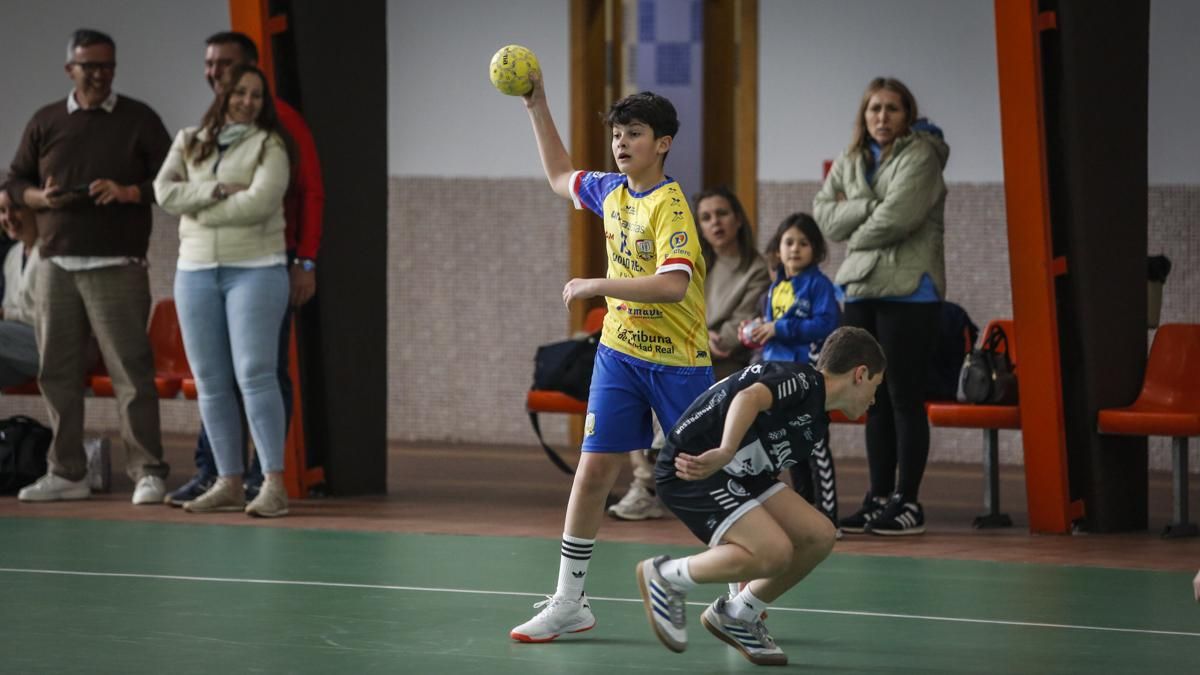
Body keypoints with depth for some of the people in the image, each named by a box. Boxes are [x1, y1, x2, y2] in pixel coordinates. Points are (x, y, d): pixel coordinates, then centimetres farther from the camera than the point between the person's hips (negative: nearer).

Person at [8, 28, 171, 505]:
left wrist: (128, 192, -15)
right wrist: (41, 198, -6)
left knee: (130, 370, -8)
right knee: (56, 371, 4)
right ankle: (66, 473, 11)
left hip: (117, 266, -3)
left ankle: (147, 472, -7)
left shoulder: (139, 121, 5)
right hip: (56, 264, 3)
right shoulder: (45, 123, 13)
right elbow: (16, 182, 15)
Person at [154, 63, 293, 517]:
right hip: (195, 271, 4)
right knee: (210, 382, 4)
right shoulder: (189, 143, 12)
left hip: (255, 270, -4)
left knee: (255, 375, -12)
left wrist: (198, 207, -6)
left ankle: (274, 484, -14)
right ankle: (229, 483, 9)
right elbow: (165, 192, -3)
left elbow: (259, 202, -14)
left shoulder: (269, 145, 0)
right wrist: (218, 191, -14)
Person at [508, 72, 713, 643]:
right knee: (593, 469, 0)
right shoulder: (611, 191, 5)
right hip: (620, 354, 6)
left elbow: (674, 284, -30)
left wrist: (597, 286, -28)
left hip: (678, 360, -6)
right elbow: (560, 176, 27)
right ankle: (569, 603, 5)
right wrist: (537, 108, 19)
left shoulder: (671, 206, -17)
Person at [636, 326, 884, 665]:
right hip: (695, 469, -10)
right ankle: (666, 577, -3)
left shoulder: (816, 429, 17)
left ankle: (736, 615, 15)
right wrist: (725, 453, -46)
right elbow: (750, 397, -32)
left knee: (818, 536, 0)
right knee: (774, 552, -23)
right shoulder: (802, 380, -13)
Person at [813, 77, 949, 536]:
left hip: (908, 292, -7)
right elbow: (826, 218, 2)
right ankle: (879, 498, 15)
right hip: (861, 290, 7)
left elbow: (895, 220, -17)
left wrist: (854, 233, -1)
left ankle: (907, 503, 0)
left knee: (905, 399, -4)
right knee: (875, 402, 10)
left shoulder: (921, 157, -7)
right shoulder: (849, 163, 14)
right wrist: (869, 206, -11)